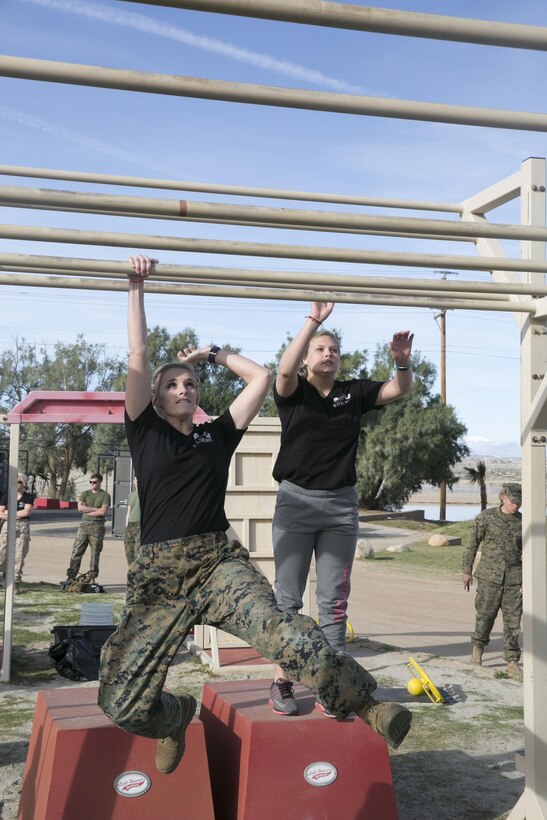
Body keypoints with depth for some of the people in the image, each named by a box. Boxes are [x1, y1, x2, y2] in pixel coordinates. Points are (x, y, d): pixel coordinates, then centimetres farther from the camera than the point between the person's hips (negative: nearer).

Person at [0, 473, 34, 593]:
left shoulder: (29, 497, 6)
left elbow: (26, 512, -8)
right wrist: (17, 515, -10)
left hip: (22, 529, -1)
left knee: (19, 556, -4)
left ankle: (16, 583, 0)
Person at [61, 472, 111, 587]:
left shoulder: (105, 495, 1)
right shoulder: (85, 493, 12)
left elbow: (103, 512, -12)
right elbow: (80, 507, -3)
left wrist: (87, 512, -5)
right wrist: (96, 509, -7)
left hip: (97, 527, -3)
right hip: (84, 525, 3)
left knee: (95, 553, 0)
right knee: (76, 552, -1)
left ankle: (92, 578, 6)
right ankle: (71, 577, 1)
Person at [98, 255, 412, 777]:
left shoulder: (217, 435, 18)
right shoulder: (145, 432, 14)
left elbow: (262, 378, 18)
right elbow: (138, 359, 6)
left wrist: (214, 354, 28)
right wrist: (136, 288, 6)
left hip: (219, 562, 0)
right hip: (158, 576, 0)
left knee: (283, 636, -31)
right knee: (121, 704, -10)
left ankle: (364, 704, -13)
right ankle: (177, 716, 25)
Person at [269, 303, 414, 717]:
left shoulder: (354, 392, 8)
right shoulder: (294, 391, -1)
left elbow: (399, 390, 2)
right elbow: (285, 369, -22)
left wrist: (403, 361, -19)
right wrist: (314, 320, -27)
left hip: (341, 504, 3)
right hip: (296, 500, -3)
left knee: (334, 601, 6)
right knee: (288, 597, 2)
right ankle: (281, 682, 9)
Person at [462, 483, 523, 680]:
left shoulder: (523, 522, 3)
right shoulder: (485, 517, -4)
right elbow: (473, 544, 3)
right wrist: (467, 570, 5)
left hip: (514, 579, 2)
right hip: (489, 576, -2)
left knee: (513, 620, 2)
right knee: (485, 615, 4)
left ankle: (512, 663, 9)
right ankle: (478, 646, 30)